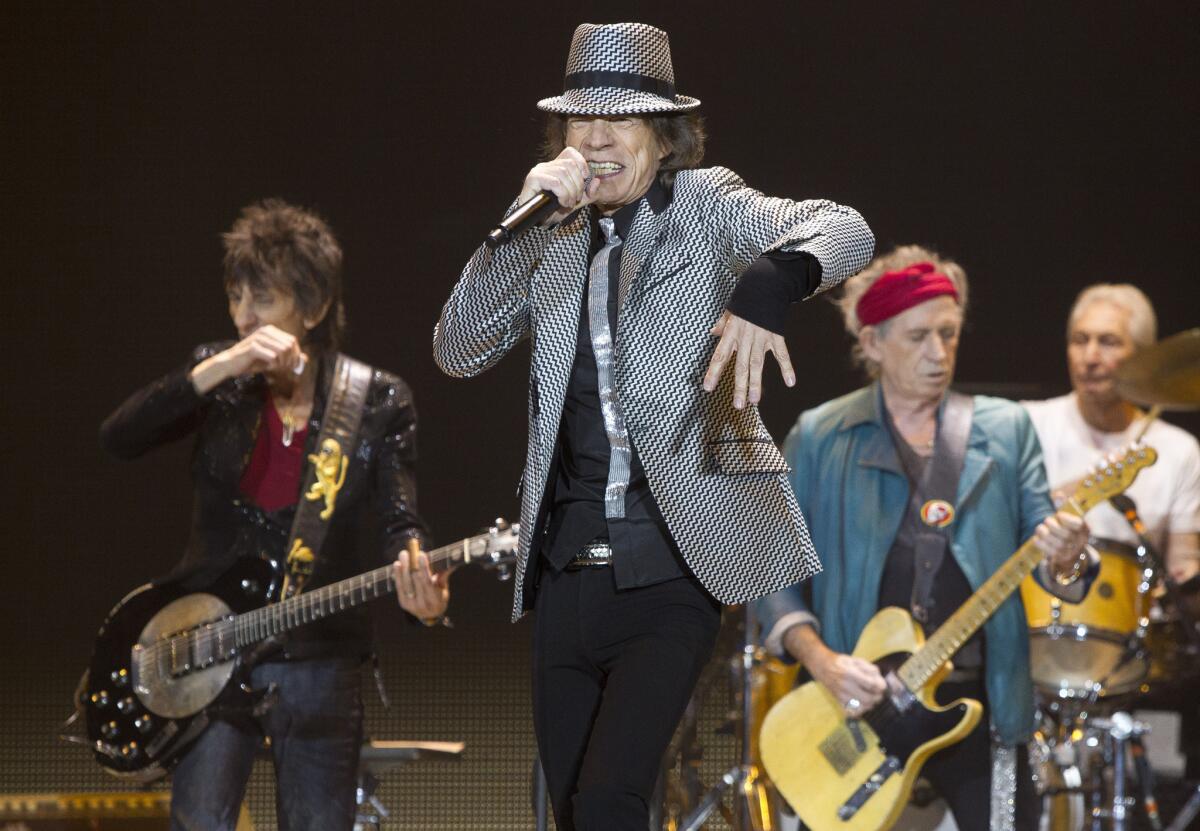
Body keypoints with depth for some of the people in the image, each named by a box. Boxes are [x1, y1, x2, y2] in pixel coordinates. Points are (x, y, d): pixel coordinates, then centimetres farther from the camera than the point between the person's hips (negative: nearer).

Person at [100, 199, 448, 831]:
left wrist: (417, 586, -31)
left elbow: (399, 523, -8)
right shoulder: (218, 379, 3)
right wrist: (219, 370, -22)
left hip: (318, 662, 0)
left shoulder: (378, 403, 0)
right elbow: (117, 439, -11)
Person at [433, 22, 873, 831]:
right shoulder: (553, 241, 12)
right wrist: (526, 221, -9)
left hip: (671, 570, -5)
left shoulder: (703, 207, -1)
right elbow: (458, 352, 3)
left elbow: (846, 231, -16)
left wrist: (765, 286, -37)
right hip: (566, 573, 5)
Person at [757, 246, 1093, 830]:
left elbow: (1039, 541, 5)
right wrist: (820, 660, -14)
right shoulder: (819, 437, 4)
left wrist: (1064, 560, -20)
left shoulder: (1004, 429, 8)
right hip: (856, 704, -1)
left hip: (981, 702, 1)